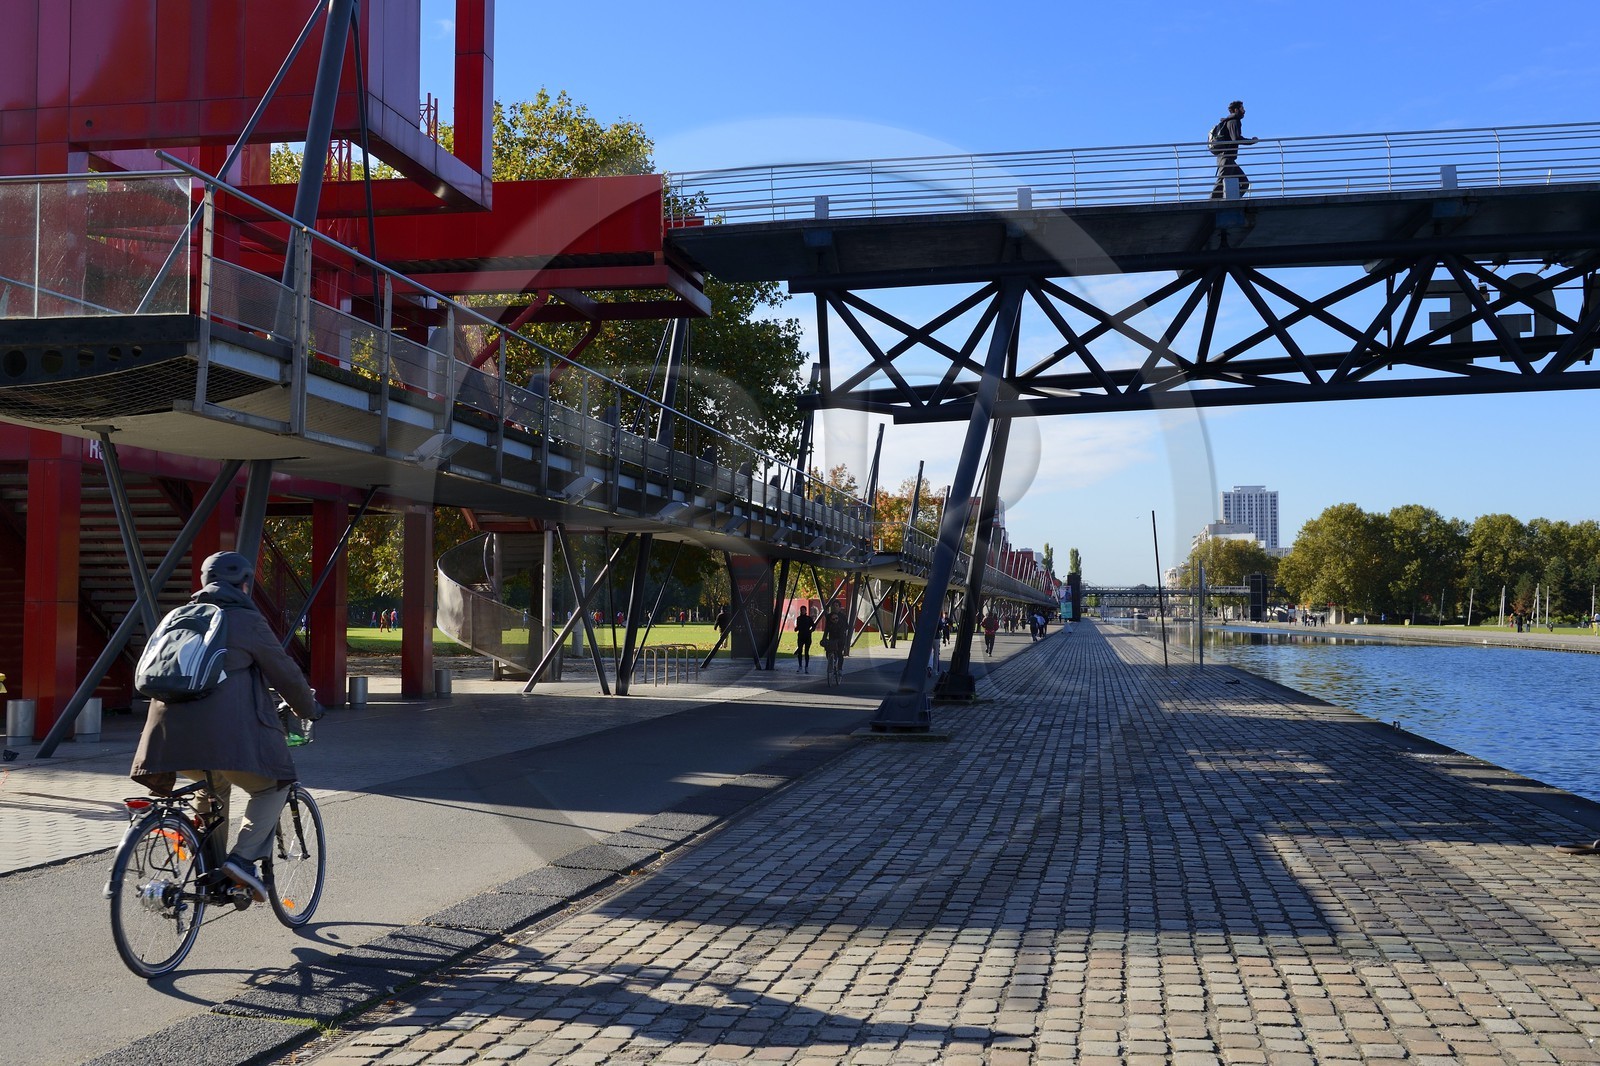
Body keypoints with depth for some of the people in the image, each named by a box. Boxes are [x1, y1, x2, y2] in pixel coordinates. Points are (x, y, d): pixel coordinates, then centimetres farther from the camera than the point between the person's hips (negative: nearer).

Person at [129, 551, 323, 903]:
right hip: (228, 732, -7)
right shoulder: (246, 621, 2)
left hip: (175, 732, 7)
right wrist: (310, 709, 22)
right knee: (273, 788, 11)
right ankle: (243, 858, -8)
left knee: (213, 786, 30)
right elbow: (285, 673, 6)